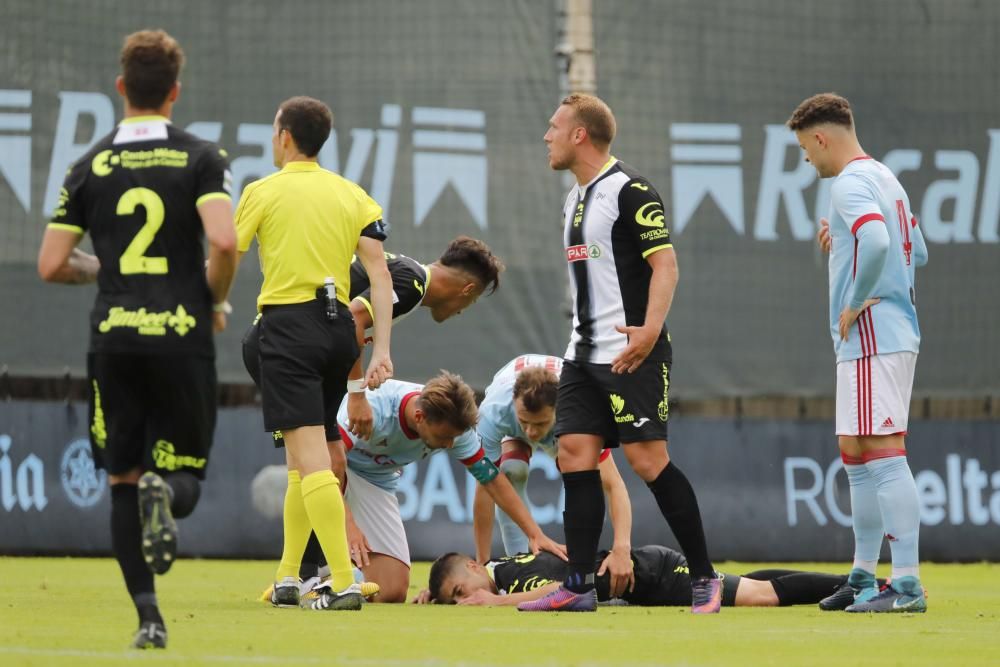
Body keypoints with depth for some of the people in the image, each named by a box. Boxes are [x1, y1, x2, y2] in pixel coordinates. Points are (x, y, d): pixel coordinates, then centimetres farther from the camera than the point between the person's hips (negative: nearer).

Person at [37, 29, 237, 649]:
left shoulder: (91, 166, 7)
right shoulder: (200, 157, 0)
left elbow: (52, 265, 5)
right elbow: (224, 239, -15)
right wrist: (217, 301, 3)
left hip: (114, 340, 2)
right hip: (183, 337, -1)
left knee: (123, 481, 10)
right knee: (186, 477, 10)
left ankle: (149, 616, -4)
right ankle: (164, 493, -28)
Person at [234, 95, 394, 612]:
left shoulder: (264, 191, -1)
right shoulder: (352, 195, 10)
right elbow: (380, 277, 3)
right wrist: (381, 351, 3)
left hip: (288, 324, -5)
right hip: (338, 327, 6)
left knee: (311, 457, -11)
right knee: (302, 461, 17)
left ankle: (344, 583, -21)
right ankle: (287, 579, 20)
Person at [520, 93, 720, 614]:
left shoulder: (631, 192, -10)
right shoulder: (575, 199, 18)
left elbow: (665, 264, -16)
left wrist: (650, 329, -28)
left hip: (630, 354, -9)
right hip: (584, 352, 9)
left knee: (647, 459, -10)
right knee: (575, 454, 0)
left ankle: (703, 577, -2)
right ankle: (578, 586, 0)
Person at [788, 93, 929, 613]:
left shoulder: (852, 184, -12)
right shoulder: (886, 179, 18)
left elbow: (876, 241, -31)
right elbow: (917, 253, 27)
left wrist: (856, 303, -19)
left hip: (872, 333, -11)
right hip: (898, 332, 11)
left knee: (883, 452, -14)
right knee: (856, 454, 18)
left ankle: (907, 584, -19)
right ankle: (863, 578, 25)